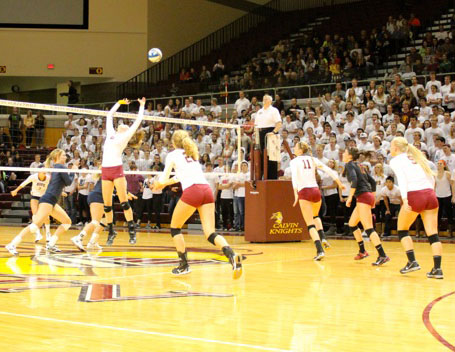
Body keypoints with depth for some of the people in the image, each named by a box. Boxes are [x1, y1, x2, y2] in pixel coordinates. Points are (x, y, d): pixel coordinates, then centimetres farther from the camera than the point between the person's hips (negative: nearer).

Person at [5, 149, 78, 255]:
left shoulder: (56, 167, 20)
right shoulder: (60, 167, -6)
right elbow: (68, 182, -5)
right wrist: (73, 171, 8)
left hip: (52, 202, 10)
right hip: (48, 200, -10)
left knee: (67, 222, 11)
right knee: (37, 224, -21)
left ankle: (51, 245, 7)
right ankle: (12, 244, -25)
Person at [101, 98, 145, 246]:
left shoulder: (126, 136, 10)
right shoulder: (110, 133, 21)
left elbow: (138, 120, 13)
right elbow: (109, 115, 32)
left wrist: (142, 105, 24)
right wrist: (119, 103, 35)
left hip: (117, 169, -5)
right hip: (105, 170, 5)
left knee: (124, 201, -10)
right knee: (107, 204, 4)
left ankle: (132, 231, -8)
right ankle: (111, 232, 14)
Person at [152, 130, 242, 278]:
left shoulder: (173, 155, 10)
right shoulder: (192, 154, 28)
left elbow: (163, 178, 7)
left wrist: (159, 183, 29)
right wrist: (165, 183, 50)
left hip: (191, 191, -5)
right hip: (207, 189, 5)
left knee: (175, 227, 16)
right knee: (210, 233, -2)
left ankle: (184, 265, 13)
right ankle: (232, 255, -30)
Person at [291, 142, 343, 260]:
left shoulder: (294, 161, 0)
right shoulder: (313, 159, 14)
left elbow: (294, 177, -16)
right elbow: (329, 170, 12)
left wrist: (296, 194, -22)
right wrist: (340, 183, 21)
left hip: (304, 192, -5)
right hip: (316, 191, 5)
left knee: (310, 224, -1)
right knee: (315, 216, 33)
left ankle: (320, 250, -13)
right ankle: (322, 238, 12)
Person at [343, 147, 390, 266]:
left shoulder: (349, 164, -5)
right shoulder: (358, 166, 20)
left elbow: (354, 180, -22)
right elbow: (372, 181, 22)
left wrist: (350, 197, -18)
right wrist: (373, 198, 25)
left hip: (363, 197, -9)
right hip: (368, 196, 9)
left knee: (368, 228, -14)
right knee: (352, 225, 19)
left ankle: (383, 255, -22)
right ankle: (362, 251, 24)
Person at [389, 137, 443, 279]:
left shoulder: (396, 160, 5)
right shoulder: (417, 157, 23)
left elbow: (402, 179, -12)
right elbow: (431, 178, 20)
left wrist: (404, 199, -21)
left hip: (414, 196, -5)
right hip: (430, 194, 5)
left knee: (402, 230, 15)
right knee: (433, 234, 4)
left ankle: (412, 261, 4)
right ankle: (437, 268, -5)